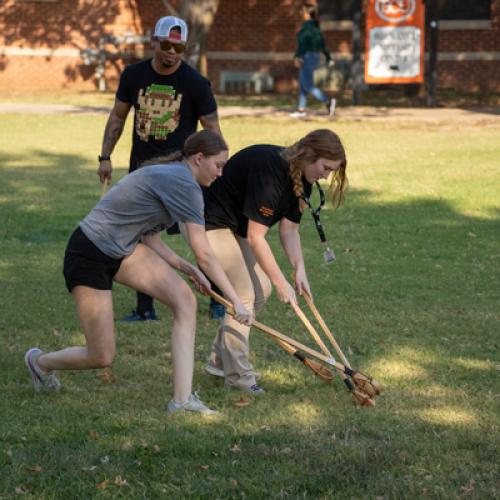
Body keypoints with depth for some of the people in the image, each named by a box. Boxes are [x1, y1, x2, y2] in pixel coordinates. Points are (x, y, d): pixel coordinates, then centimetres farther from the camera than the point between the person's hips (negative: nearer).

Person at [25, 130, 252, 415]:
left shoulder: (173, 177, 8)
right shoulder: (184, 184, -22)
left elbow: (149, 239, 11)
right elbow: (204, 254, -24)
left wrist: (188, 269, 0)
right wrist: (236, 301, -22)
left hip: (125, 249, 9)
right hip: (89, 256, -9)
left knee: (185, 299, -12)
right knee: (102, 358, -3)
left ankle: (182, 399, -14)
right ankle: (40, 362, 30)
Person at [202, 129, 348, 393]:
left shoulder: (301, 179, -3)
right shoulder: (269, 170, -33)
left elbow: (289, 229, 1)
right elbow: (256, 237, -31)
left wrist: (300, 270, -15)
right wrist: (281, 282, -28)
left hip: (236, 226, 10)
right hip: (209, 222, -10)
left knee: (261, 289, 7)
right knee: (244, 293, -13)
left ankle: (219, 360, 18)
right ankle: (237, 375, -4)